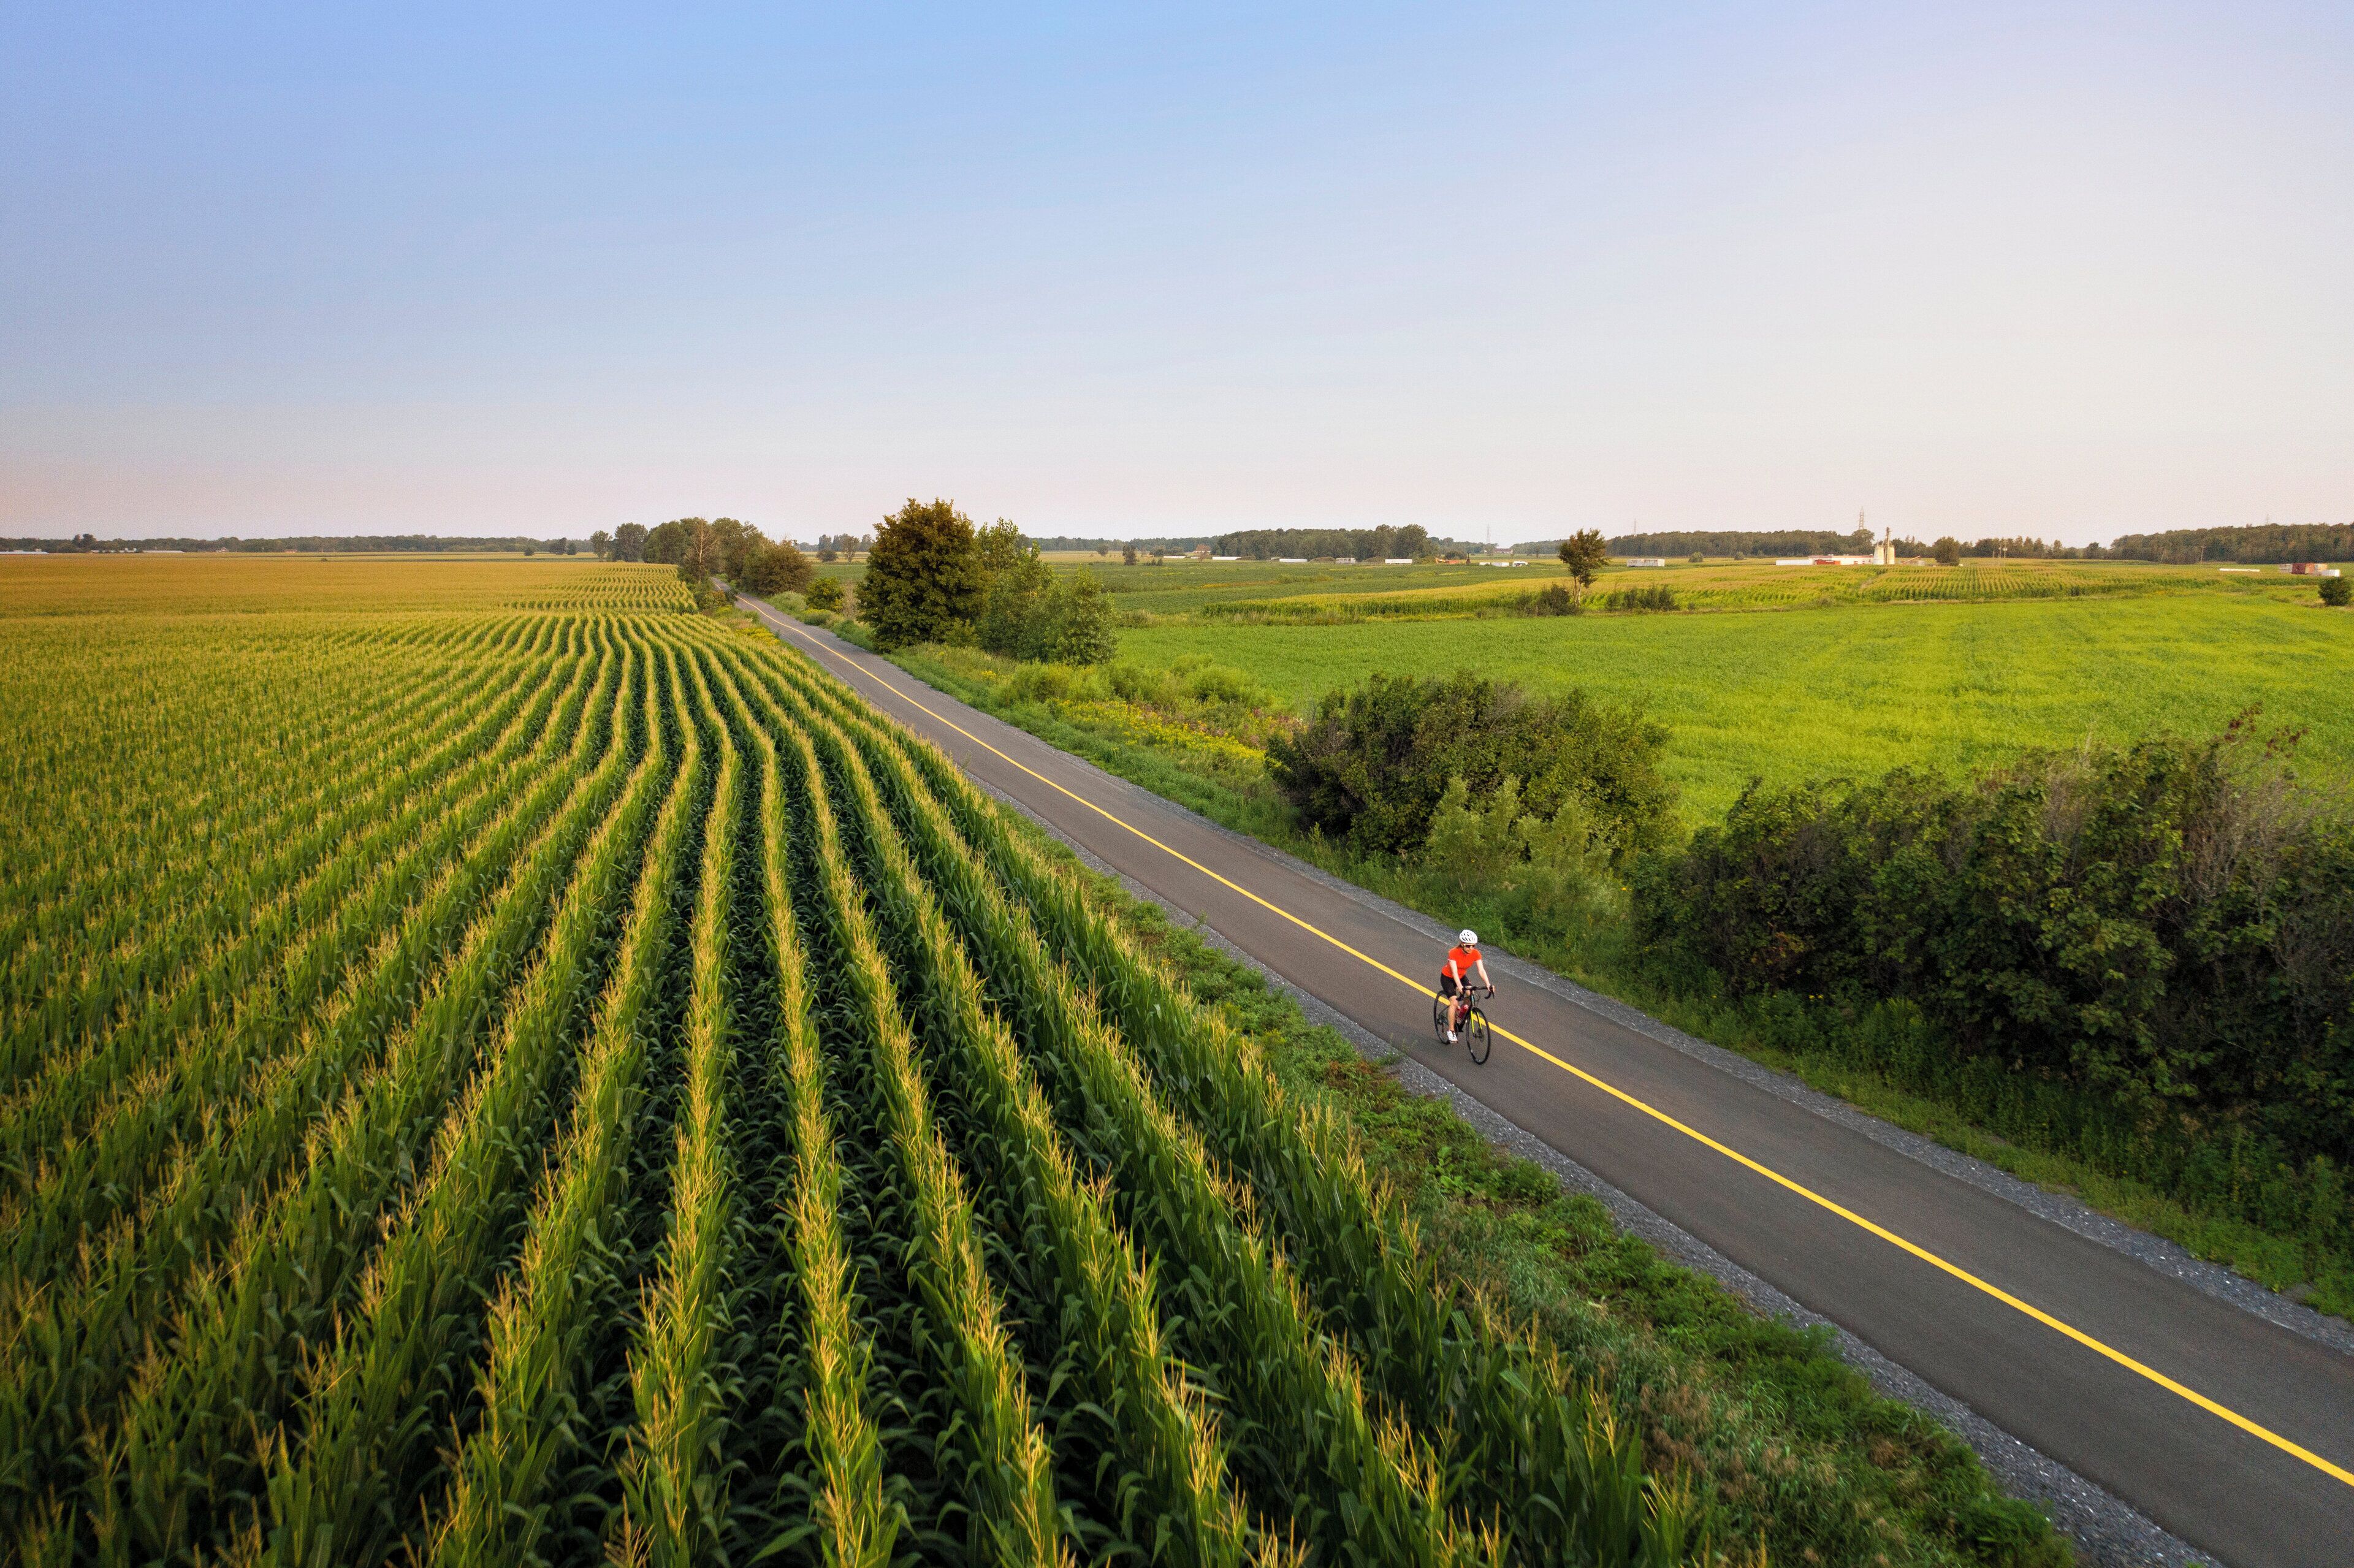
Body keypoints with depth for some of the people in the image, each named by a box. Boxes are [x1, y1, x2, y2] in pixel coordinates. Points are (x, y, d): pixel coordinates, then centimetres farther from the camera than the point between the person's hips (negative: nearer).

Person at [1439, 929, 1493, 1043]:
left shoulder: (1475, 954, -19)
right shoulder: (1453, 953, -31)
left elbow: (1481, 970, -24)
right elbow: (1454, 972, -38)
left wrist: (1488, 984, -39)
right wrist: (1460, 987, -52)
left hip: (1462, 977, 4)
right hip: (1447, 977, -4)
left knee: (1470, 995, -21)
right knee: (1454, 1002, -19)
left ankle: (1460, 1015, 6)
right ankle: (1451, 1031, -8)